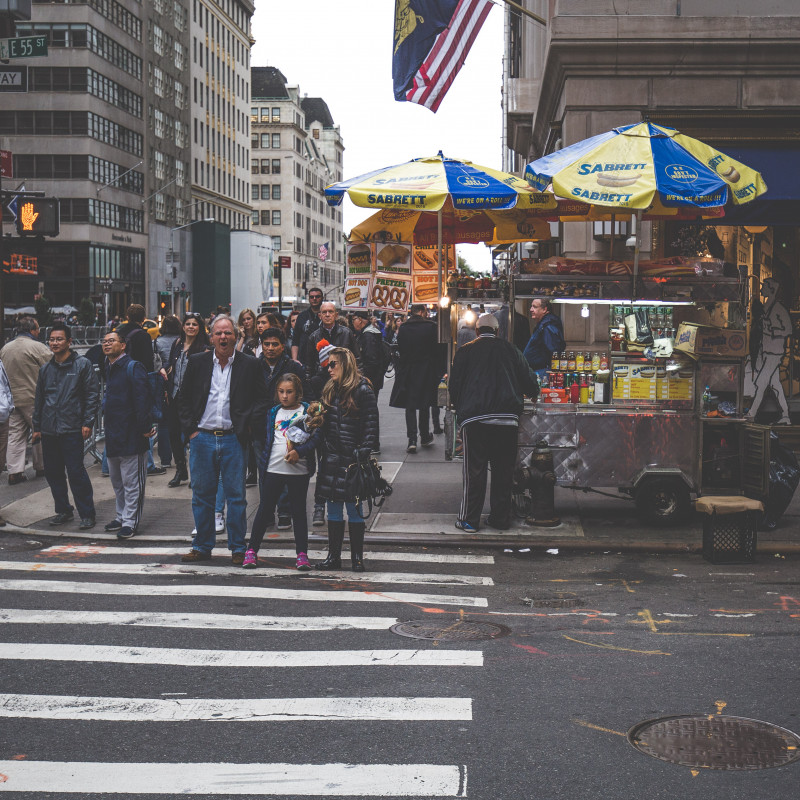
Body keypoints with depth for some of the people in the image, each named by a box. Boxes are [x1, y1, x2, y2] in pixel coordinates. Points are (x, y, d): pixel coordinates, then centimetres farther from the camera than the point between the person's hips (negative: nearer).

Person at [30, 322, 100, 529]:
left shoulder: (82, 364, -1)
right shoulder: (45, 369, 15)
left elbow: (92, 394, -3)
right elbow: (39, 399, 22)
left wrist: (87, 422, -10)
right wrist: (36, 426, 18)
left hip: (72, 429, -6)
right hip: (48, 430, 6)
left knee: (76, 473, -7)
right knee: (53, 472, 9)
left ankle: (87, 514, 1)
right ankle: (63, 510, 23)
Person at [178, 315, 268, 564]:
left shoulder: (250, 364, 1)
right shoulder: (197, 362, 6)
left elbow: (261, 401, 4)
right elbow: (184, 397, 10)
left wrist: (248, 428, -5)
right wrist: (190, 429, 2)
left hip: (233, 439, -2)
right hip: (202, 438, 2)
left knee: (236, 495, 2)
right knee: (201, 494, 8)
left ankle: (238, 548, 12)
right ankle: (202, 547, 19)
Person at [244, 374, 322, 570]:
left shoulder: (307, 411, 0)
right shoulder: (274, 412, 11)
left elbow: (316, 436, -7)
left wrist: (299, 452, -17)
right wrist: (263, 459, 9)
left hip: (299, 470, -2)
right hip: (274, 469, 2)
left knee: (298, 511, 6)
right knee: (264, 510, 5)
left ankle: (302, 554, 11)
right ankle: (252, 550, 13)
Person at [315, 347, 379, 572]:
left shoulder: (362, 391, -6)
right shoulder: (329, 391, 13)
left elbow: (371, 426, -10)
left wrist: (363, 454, -16)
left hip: (353, 460, -6)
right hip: (331, 460, 6)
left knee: (354, 510, 2)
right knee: (333, 511, 9)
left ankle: (357, 557, 11)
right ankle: (333, 556, 17)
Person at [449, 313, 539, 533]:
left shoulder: (465, 351, 6)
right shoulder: (509, 349, 10)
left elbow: (454, 385, 6)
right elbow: (528, 379, 14)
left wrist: (460, 409, 21)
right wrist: (534, 394, 35)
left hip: (474, 418, -1)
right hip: (507, 418, 2)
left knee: (474, 469, 1)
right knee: (503, 469, 10)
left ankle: (469, 519, 5)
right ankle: (501, 517, 15)